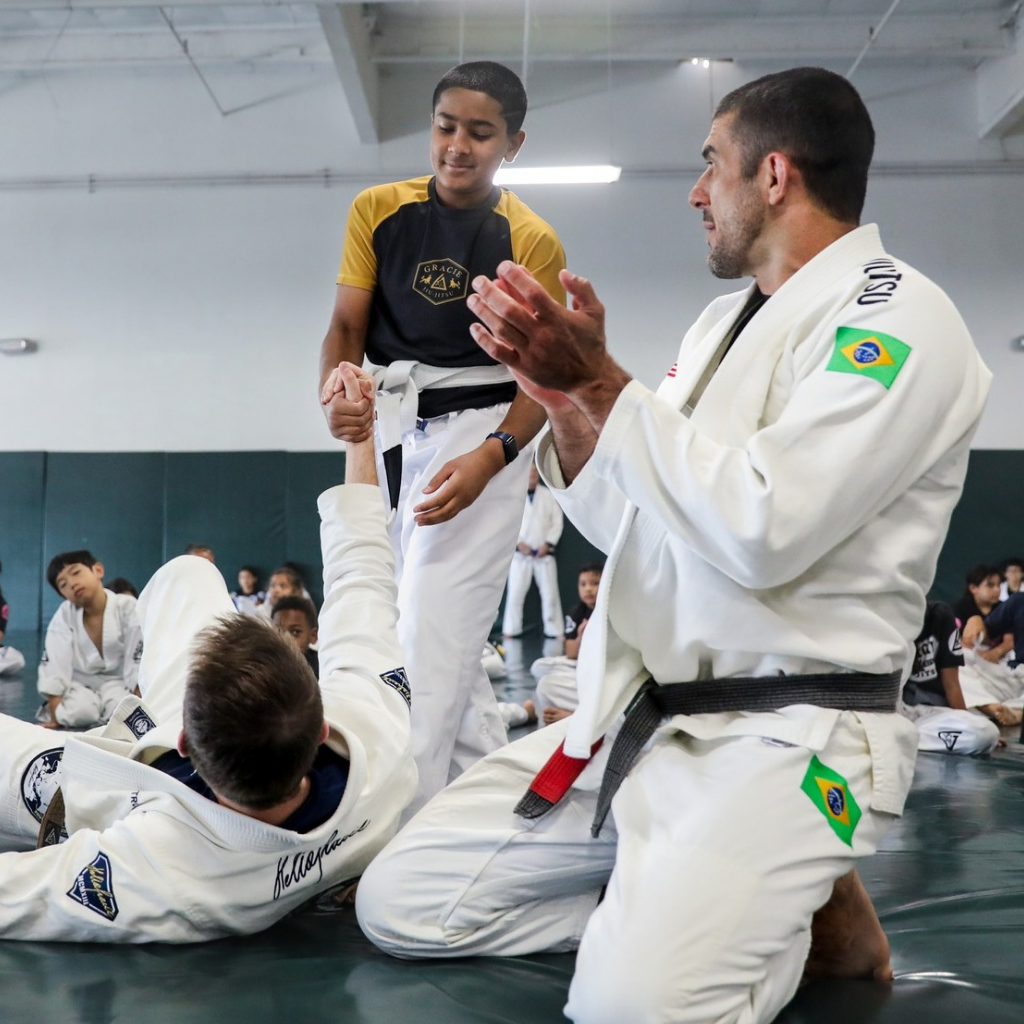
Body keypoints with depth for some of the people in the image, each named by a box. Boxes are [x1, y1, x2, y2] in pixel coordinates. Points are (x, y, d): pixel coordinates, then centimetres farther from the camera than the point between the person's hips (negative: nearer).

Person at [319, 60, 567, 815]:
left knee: (433, 641, -13)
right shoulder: (377, 211, 5)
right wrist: (335, 397, -19)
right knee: (451, 643, 12)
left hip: (483, 434, -4)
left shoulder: (533, 242, -4)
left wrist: (489, 458, -23)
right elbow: (346, 326, 3)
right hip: (393, 430, 5)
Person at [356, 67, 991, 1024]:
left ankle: (804, 919, 2)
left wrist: (597, 380, -15)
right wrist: (562, 394, -1)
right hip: (630, 719, 8)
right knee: (397, 903, -1)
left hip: (782, 738, -8)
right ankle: (685, 906, 8)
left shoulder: (896, 316, -11)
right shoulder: (725, 321, 16)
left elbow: (760, 531, -23)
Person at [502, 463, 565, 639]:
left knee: (550, 593, 3)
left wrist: (548, 543, -9)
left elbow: (557, 522, 2)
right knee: (515, 593, -1)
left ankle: (555, 632, 11)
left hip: (544, 553, 1)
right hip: (520, 554, -1)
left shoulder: (548, 495, 4)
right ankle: (510, 631, 10)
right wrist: (518, 542, -13)